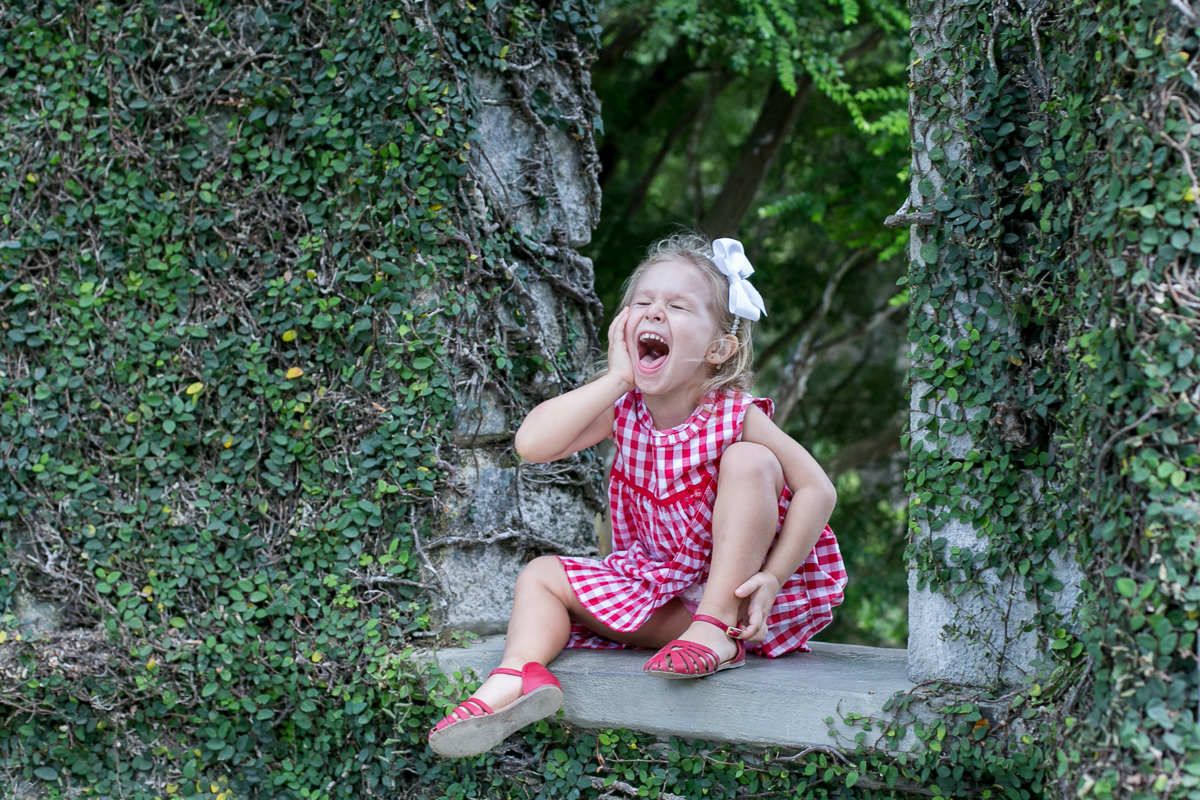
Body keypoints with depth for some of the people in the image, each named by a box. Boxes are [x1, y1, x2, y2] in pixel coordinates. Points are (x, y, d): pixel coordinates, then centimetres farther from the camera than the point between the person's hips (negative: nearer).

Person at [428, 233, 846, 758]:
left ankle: (718, 629, -24)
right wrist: (617, 377, -23)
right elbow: (531, 444, -22)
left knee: (749, 460, -24)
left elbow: (817, 491, -18)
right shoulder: (623, 408, -6)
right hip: (656, 588, 4)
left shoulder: (735, 416, -16)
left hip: (738, 590, -4)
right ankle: (518, 676, -36)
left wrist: (772, 578, -26)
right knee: (541, 575, -6)